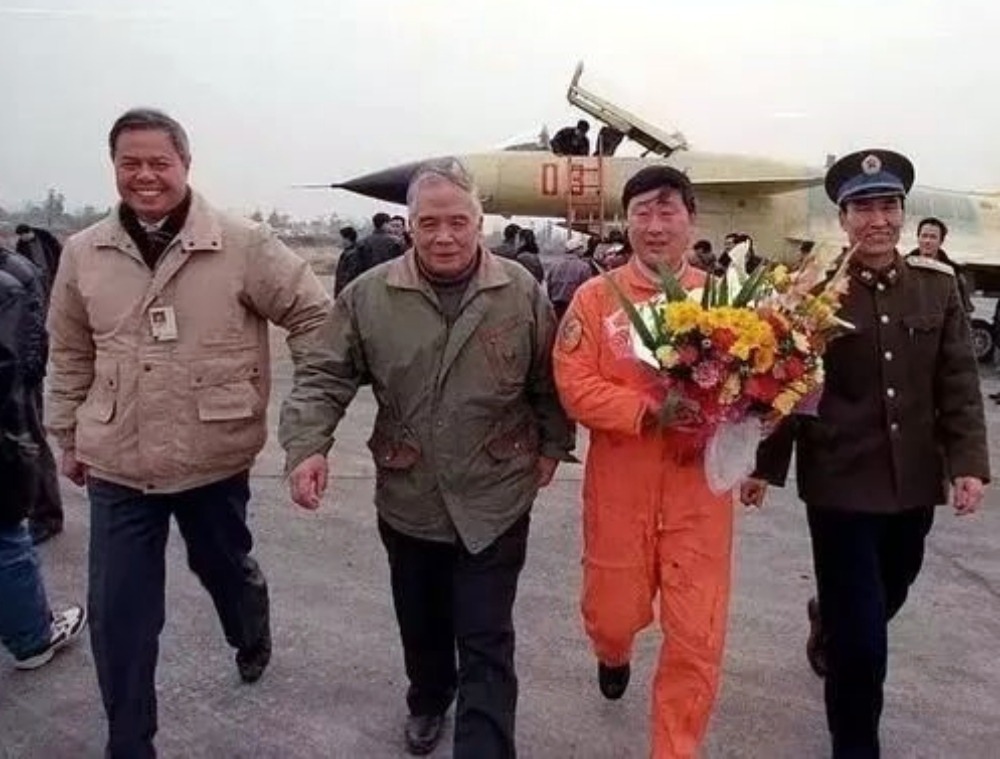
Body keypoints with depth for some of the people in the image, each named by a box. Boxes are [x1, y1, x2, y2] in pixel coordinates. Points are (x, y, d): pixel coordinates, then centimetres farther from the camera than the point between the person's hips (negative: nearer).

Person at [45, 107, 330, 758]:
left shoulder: (242, 244, -11)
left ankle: (253, 637, 57)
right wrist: (70, 437, 17)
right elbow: (71, 356, 12)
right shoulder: (83, 254, 0)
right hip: (117, 467, 2)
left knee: (226, 567, 22)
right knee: (116, 614, 7)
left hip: (216, 460, -2)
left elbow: (314, 315, -6)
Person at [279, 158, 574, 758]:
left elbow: (550, 382, 3)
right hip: (408, 499, 2)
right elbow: (325, 377, -6)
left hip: (494, 501, -2)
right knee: (421, 623, 24)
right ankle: (429, 699, 53)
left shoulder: (522, 292, -5)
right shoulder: (370, 295, -6)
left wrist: (552, 447, 2)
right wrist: (308, 446, -19)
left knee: (486, 644, 3)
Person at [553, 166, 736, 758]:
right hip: (619, 486, 0)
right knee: (612, 613, 17)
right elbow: (576, 387, -10)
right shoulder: (596, 297, -4)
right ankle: (614, 655, 56)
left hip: (699, 485, 1)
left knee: (697, 636, 4)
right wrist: (652, 412, -22)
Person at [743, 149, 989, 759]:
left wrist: (969, 462, -5)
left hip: (915, 482, 5)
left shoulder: (938, 285, 2)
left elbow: (959, 384, 3)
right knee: (860, 635, 1)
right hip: (840, 483, -4)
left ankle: (828, 630, 58)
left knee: (884, 600, 25)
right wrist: (766, 465, -5)